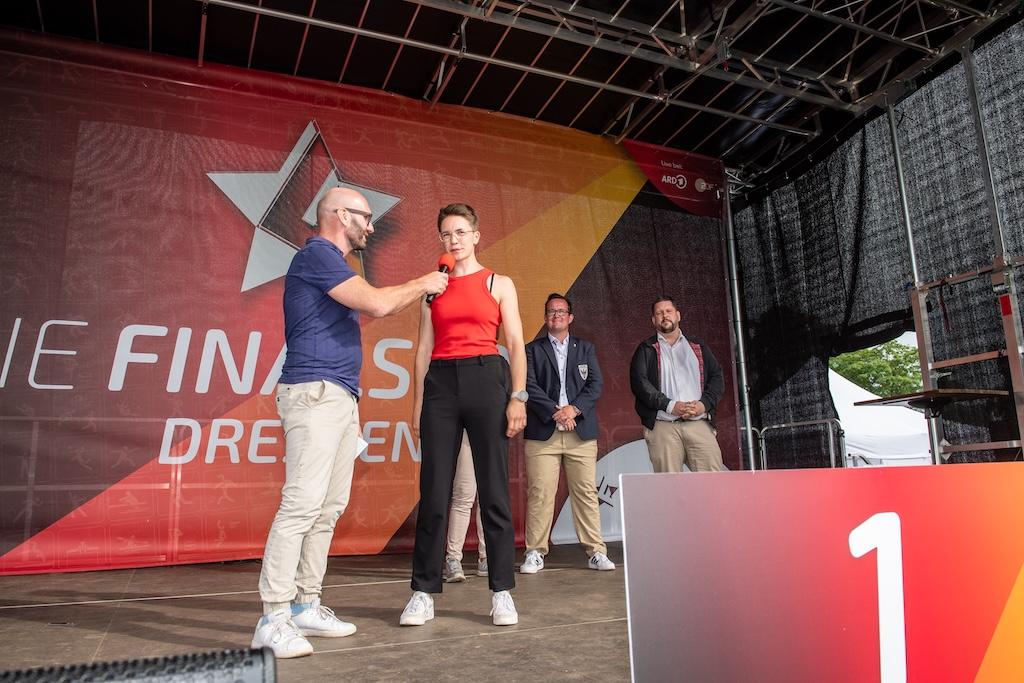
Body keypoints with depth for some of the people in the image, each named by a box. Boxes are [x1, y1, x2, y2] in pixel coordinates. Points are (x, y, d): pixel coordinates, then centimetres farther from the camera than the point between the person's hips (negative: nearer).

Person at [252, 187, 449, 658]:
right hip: (316, 393, -10)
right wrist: (420, 284, 1)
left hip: (341, 399, 10)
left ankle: (305, 606, 14)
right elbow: (377, 303, -14)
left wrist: (424, 288, 27)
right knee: (302, 503, -13)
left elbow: (370, 307, 29)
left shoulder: (331, 263, 24)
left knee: (329, 507, 8)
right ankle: (274, 619, -8)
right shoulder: (317, 254, -7)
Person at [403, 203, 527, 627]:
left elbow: (516, 346, 3)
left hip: (486, 380, -2)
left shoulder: (499, 285, 9)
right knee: (434, 492, 1)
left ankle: (502, 592, 10)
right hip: (441, 383, 2)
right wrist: (419, 399, 5)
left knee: (493, 490, 0)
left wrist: (518, 397, -7)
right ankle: (423, 593, 11)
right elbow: (424, 347, 12)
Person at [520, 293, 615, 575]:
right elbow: (529, 387, -2)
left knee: (586, 491, 2)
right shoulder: (532, 350, 10)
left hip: (581, 432, 2)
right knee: (539, 493, -3)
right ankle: (535, 553, 5)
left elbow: (595, 384, 6)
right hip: (542, 433, -1)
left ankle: (596, 552, 8)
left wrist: (574, 409, -10)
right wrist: (555, 412, -13)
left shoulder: (586, 348, 17)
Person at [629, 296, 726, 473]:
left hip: (699, 423, 2)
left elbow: (717, 377, 14)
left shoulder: (698, 347, 21)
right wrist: (670, 405, -11)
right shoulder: (646, 350, 13)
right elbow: (639, 382, -1)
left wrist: (704, 404, -4)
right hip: (663, 426, -2)